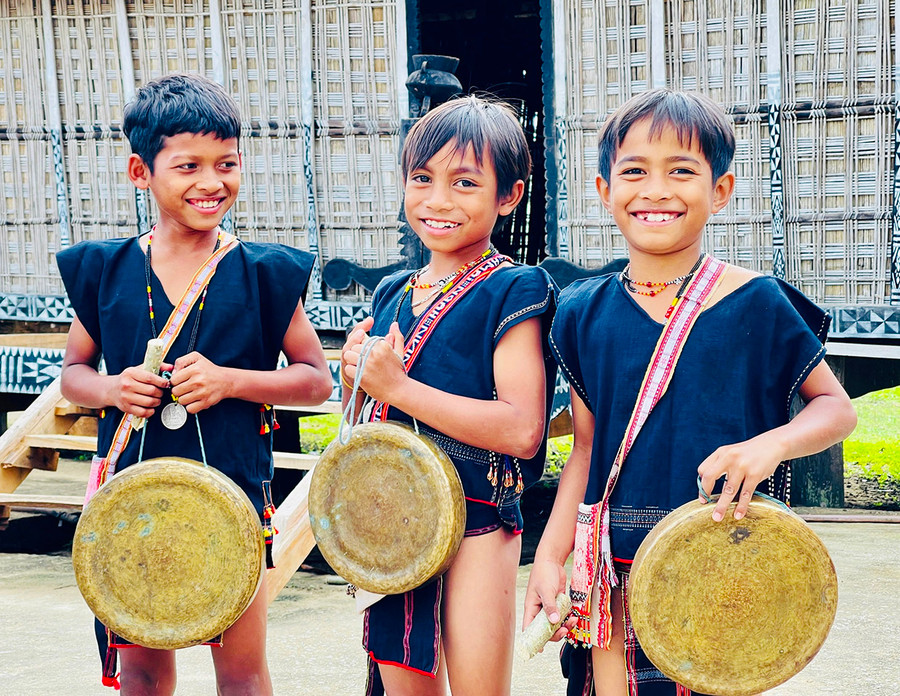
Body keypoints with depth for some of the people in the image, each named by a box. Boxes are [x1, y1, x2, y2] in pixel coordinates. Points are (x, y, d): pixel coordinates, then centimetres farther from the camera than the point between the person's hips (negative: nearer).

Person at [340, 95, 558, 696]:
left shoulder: (513, 291, -9)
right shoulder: (393, 294, 12)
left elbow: (522, 431, -20)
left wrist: (396, 385, -18)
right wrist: (357, 375, -3)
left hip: (475, 522, -6)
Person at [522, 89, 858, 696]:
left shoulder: (756, 304, -5)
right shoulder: (585, 313, 4)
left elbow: (836, 407, 3)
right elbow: (588, 449, 9)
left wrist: (770, 446, -17)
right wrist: (550, 555, 2)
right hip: (618, 574, 2)